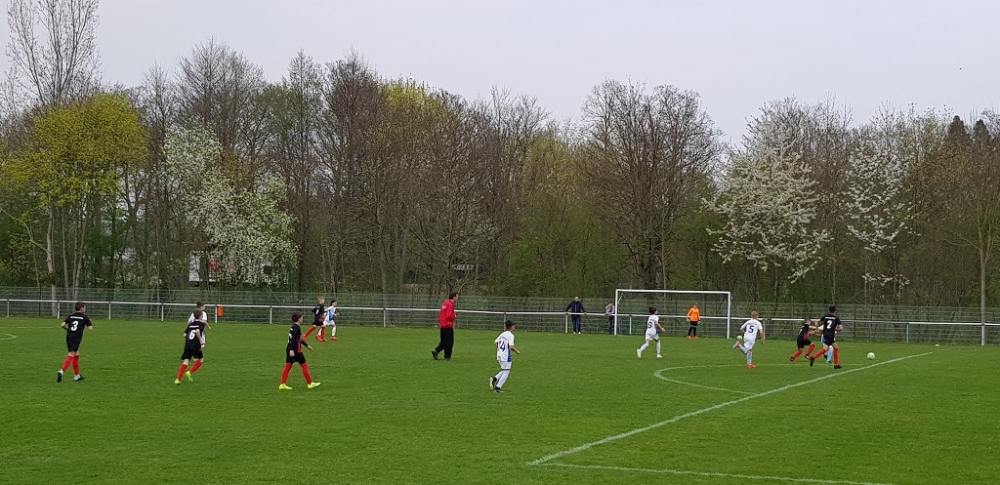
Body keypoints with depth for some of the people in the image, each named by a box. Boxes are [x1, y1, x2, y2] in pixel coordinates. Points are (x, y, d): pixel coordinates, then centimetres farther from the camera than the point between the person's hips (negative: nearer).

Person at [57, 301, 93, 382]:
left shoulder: (71, 316, 12)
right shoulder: (85, 317, 1)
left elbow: (62, 325, -1)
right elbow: (91, 328, -4)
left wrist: (68, 329, 17)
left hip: (69, 337, 6)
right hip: (76, 339, -6)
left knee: (76, 355, 18)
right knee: (71, 356, -11)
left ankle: (77, 375, 24)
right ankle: (62, 371, -30)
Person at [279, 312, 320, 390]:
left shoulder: (293, 327, 16)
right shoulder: (297, 327, -14)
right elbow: (293, 339, -24)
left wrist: (307, 345, 36)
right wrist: (292, 350, -32)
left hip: (289, 349, 9)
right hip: (295, 350, -9)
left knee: (287, 367, 5)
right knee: (304, 366, 3)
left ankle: (283, 384, 0)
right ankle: (310, 383, 11)